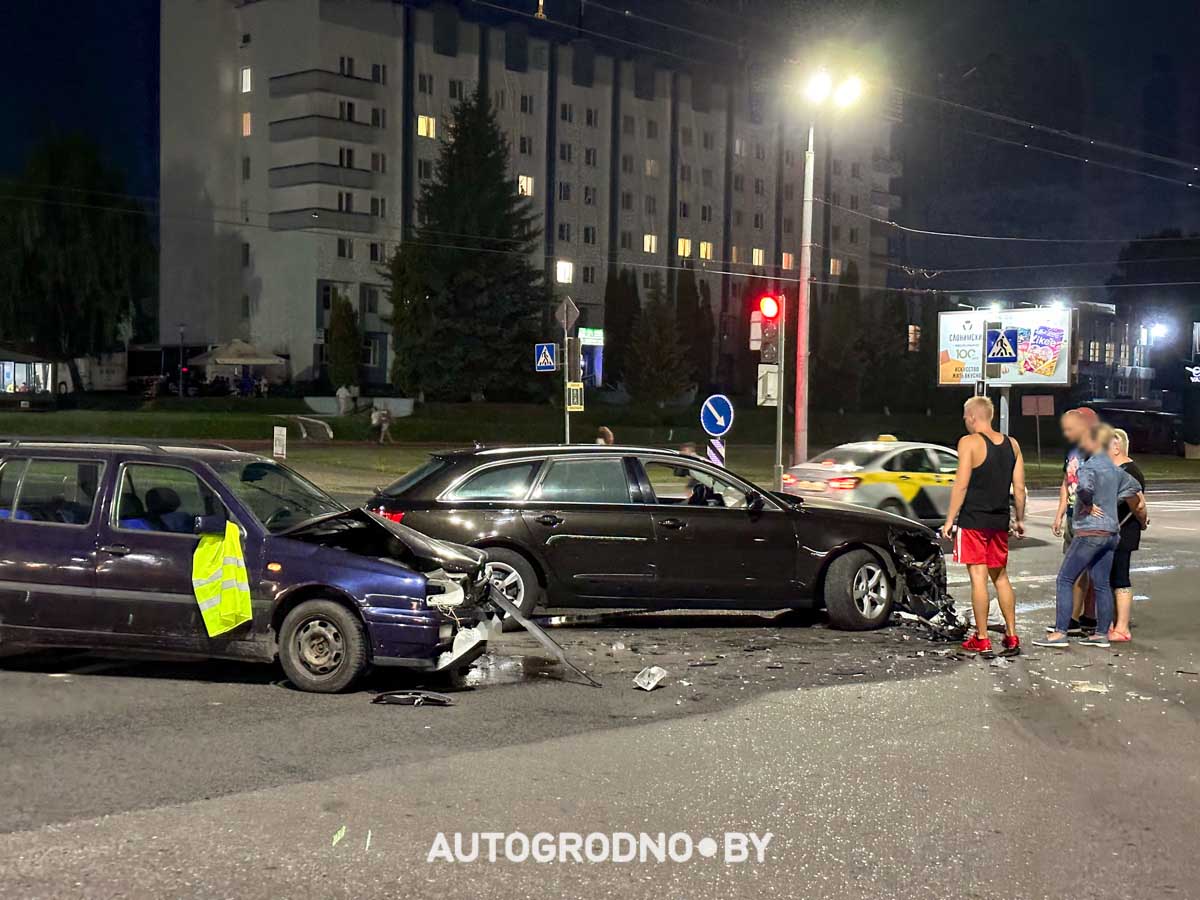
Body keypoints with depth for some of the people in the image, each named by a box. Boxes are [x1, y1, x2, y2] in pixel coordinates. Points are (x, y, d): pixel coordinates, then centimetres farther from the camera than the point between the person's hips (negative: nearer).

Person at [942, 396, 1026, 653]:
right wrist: (1019, 520, 18)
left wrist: (950, 520, -10)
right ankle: (1011, 635, 17)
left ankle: (982, 639, 0)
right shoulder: (1012, 444, 8)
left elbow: (961, 485, -14)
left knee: (978, 578, -3)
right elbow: (1019, 487, 9)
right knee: (1001, 577, 16)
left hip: (973, 520, -6)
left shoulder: (969, 442, -10)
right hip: (1000, 521, 6)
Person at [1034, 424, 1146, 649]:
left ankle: (1060, 633, -7)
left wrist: (1088, 505, -17)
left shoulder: (1089, 466, -14)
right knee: (1102, 584, 11)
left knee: (1065, 580, -4)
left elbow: (1084, 488, -34)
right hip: (1111, 532, 8)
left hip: (1090, 532, -8)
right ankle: (1102, 633, 13)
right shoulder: (1113, 468, 12)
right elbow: (1133, 485, 29)